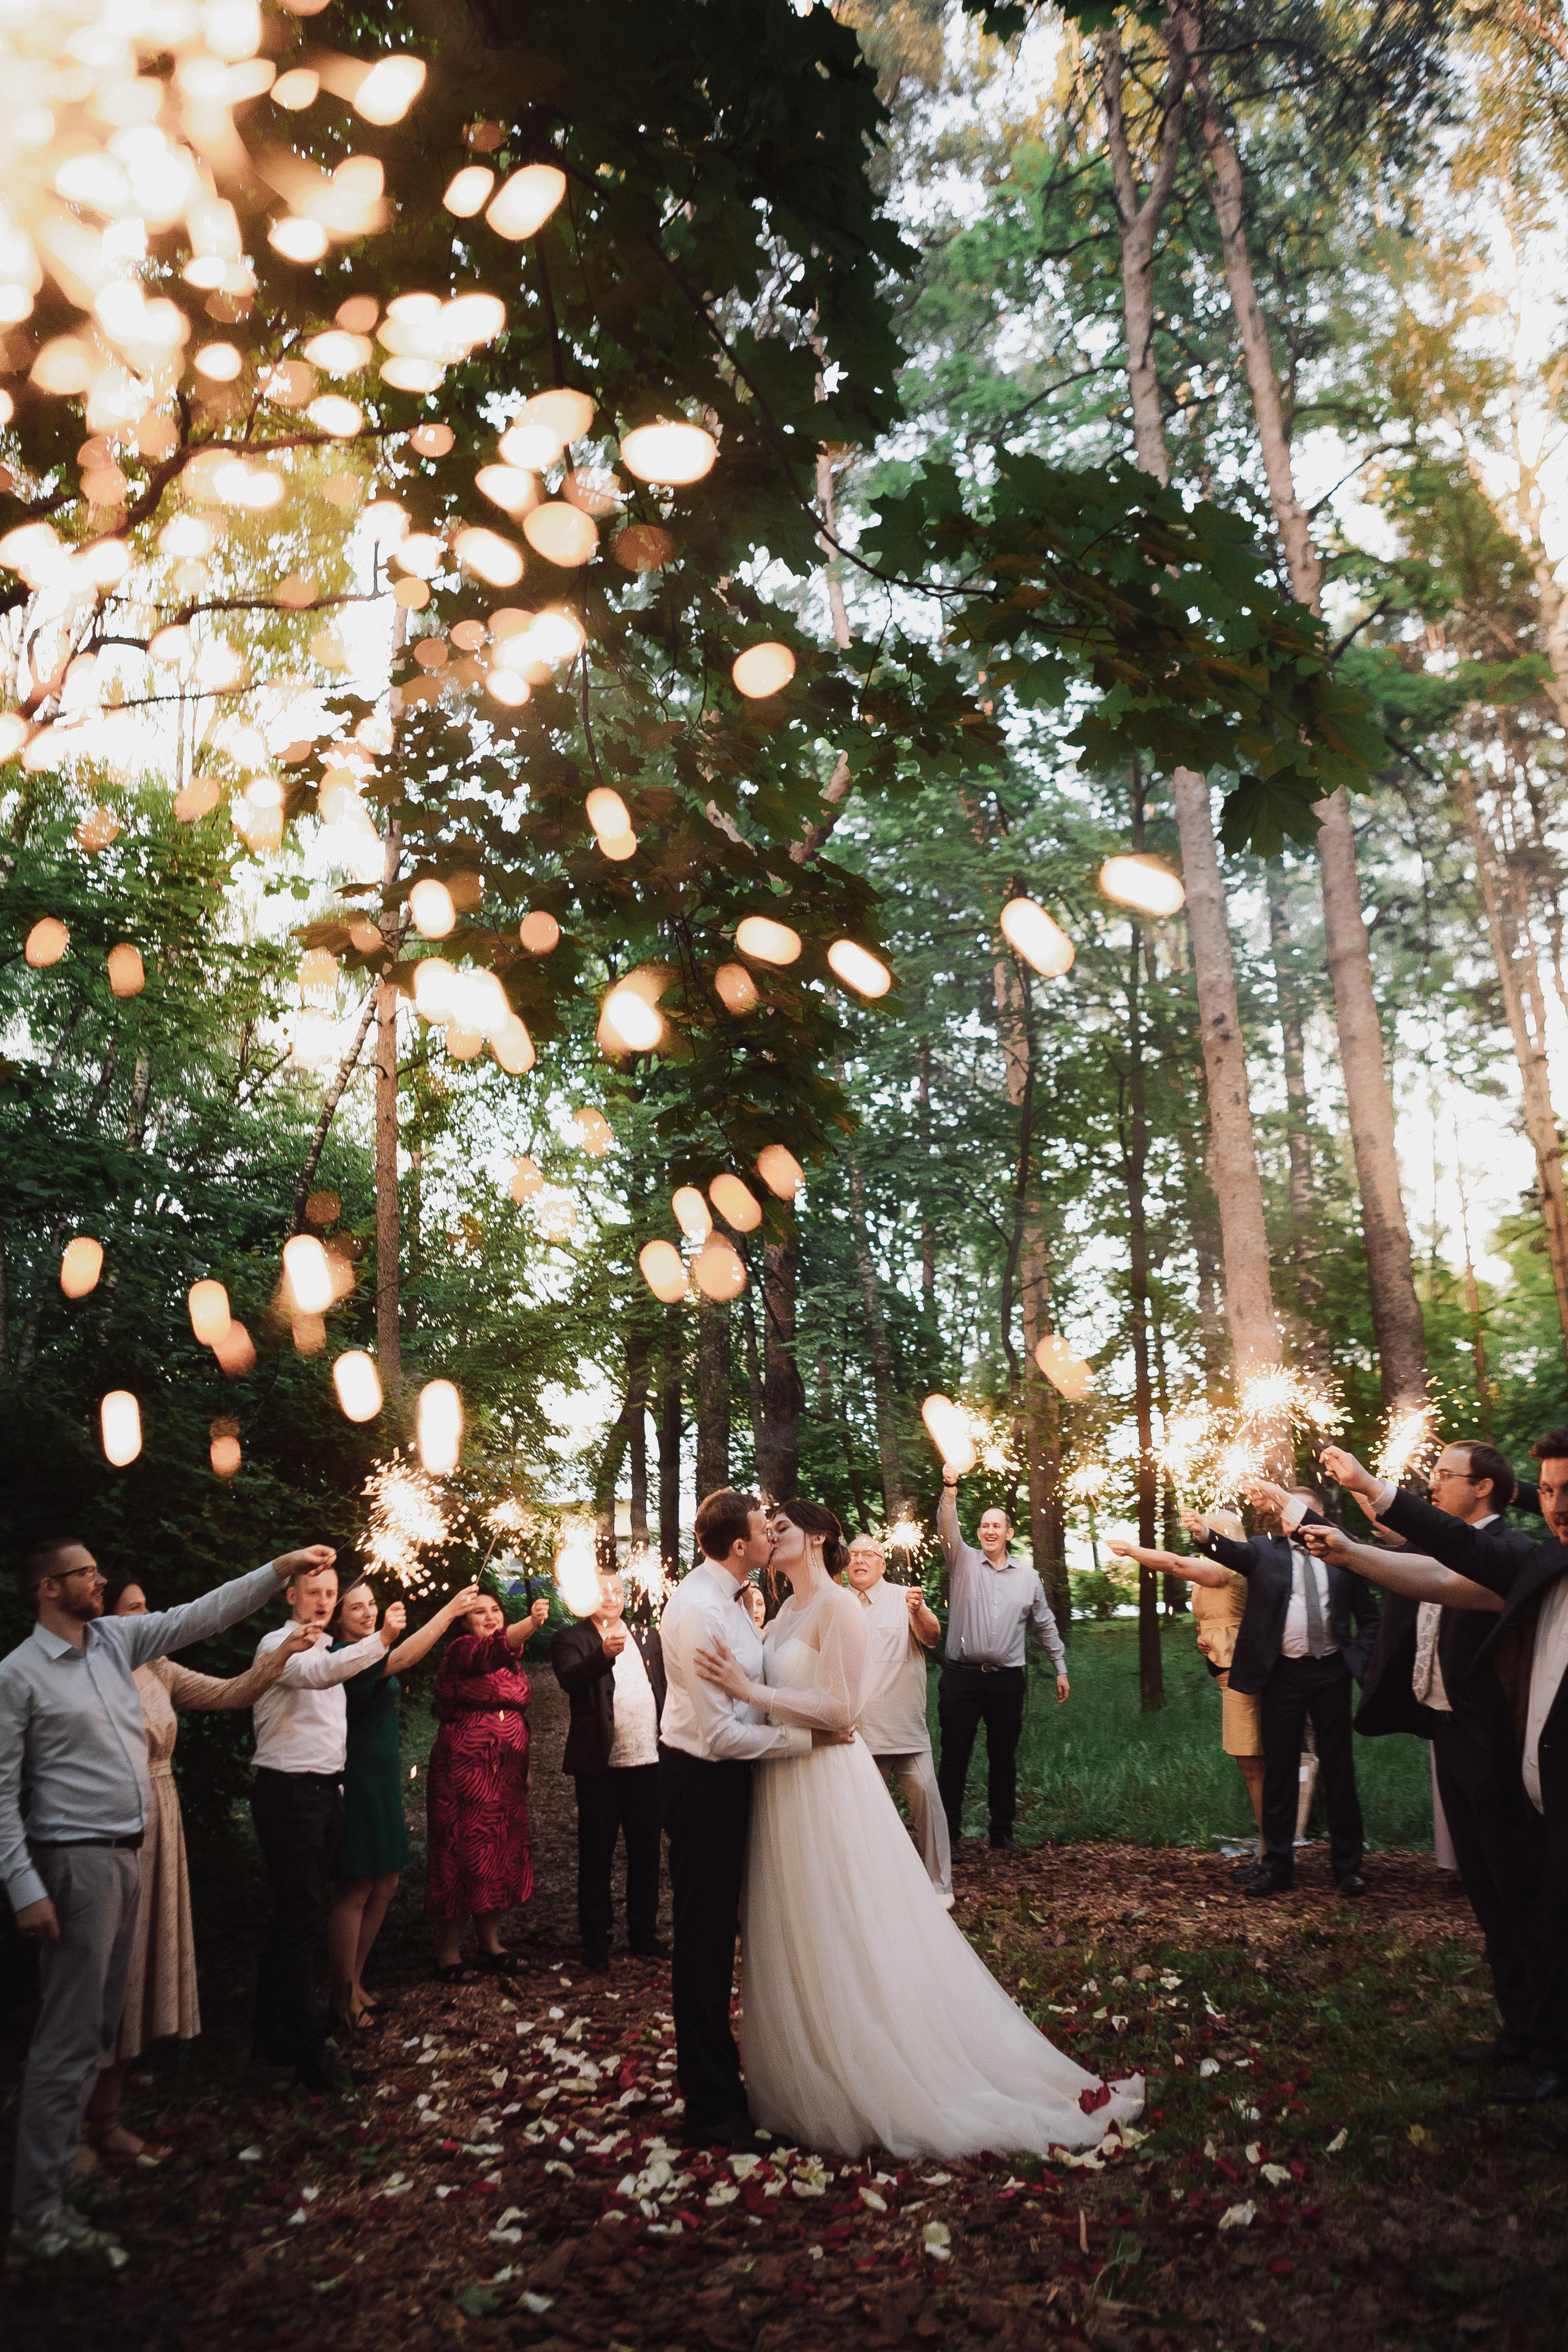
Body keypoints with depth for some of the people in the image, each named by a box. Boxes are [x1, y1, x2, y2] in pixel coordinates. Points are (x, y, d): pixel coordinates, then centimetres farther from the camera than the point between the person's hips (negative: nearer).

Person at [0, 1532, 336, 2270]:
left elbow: (204, 1614, 7)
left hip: (127, 1851, 7)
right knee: (71, 2035, -5)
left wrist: (281, 1567, 0)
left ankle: (63, 2145, 26)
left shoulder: (118, 1639, 6)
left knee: (100, 2022, 14)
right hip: (74, 1859, -7)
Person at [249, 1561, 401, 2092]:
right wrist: (381, 1639, -39)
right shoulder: (279, 1645, -11)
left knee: (295, 1913, 14)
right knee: (301, 1914, -8)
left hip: (324, 1790, 9)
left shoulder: (325, 1649, 18)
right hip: (288, 1792, -9)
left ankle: (273, 2036, 24)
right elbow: (319, 1674, -32)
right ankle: (307, 2052, -4)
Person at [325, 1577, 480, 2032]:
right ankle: (343, 1997, 11)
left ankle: (353, 1983, 23)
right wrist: (450, 1611, -36)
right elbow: (402, 1660, -34)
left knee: (385, 1884, 12)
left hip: (382, 1781, 9)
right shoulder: (342, 1657, -17)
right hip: (354, 1784, -9)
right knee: (356, 1890, -1)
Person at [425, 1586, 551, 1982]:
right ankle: (448, 1956, 7)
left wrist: (524, 1769, 16)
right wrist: (531, 1622, -49)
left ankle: (491, 1947, 22)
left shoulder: (512, 1664, 13)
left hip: (507, 1776, 7)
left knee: (500, 1859, 11)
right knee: (462, 1858, -3)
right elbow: (494, 1648, -32)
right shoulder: (460, 1652, -10)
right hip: (464, 1773, -7)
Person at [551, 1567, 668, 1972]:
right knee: (596, 1856, 4)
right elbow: (569, 1680, -23)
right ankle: (595, 1940, 15)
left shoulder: (648, 1637, 12)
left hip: (648, 1760, 4)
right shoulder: (572, 1639, -3)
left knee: (646, 1852, 12)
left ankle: (643, 1932, 24)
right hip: (600, 1765, -4)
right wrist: (604, 1656, -39)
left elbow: (664, 1690, 16)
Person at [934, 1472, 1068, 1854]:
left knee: (1004, 1759, 9)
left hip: (1007, 1680, 2)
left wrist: (1061, 1668, 16)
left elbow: (1045, 1625, 17)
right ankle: (949, 1834, 7)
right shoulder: (963, 1562, 3)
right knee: (954, 1757, 0)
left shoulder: (1028, 1578, 10)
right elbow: (947, 1529, -13)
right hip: (961, 1677, -2)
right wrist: (950, 1489, -28)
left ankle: (1002, 1833, 20)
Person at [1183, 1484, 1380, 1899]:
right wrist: (1206, 1535, -40)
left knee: (1338, 1769, 7)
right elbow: (1234, 1552, -19)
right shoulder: (1265, 1549, 4)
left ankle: (1348, 1863, 18)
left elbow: (1367, 1617, 13)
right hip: (1283, 1674, 0)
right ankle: (1276, 1862, 14)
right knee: (1279, 1769, 6)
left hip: (1331, 1672, 1)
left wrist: (1361, 1659, 0)